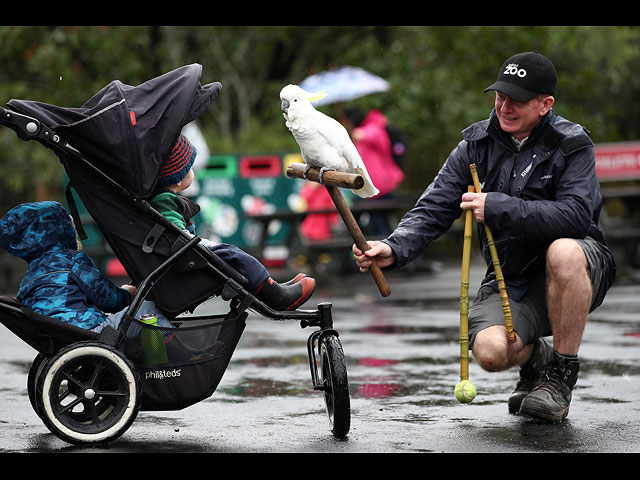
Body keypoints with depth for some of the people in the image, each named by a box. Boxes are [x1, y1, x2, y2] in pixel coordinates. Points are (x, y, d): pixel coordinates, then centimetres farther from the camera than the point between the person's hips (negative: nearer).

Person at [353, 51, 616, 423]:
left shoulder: (572, 145, -11)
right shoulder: (476, 145, 0)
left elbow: (576, 214, -27)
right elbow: (434, 209, -7)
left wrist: (498, 208, -32)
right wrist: (394, 248, -27)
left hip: (576, 275, -2)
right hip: (511, 282, 2)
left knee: (563, 251, -39)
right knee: (490, 350, -27)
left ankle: (562, 374, -17)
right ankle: (535, 359, 14)